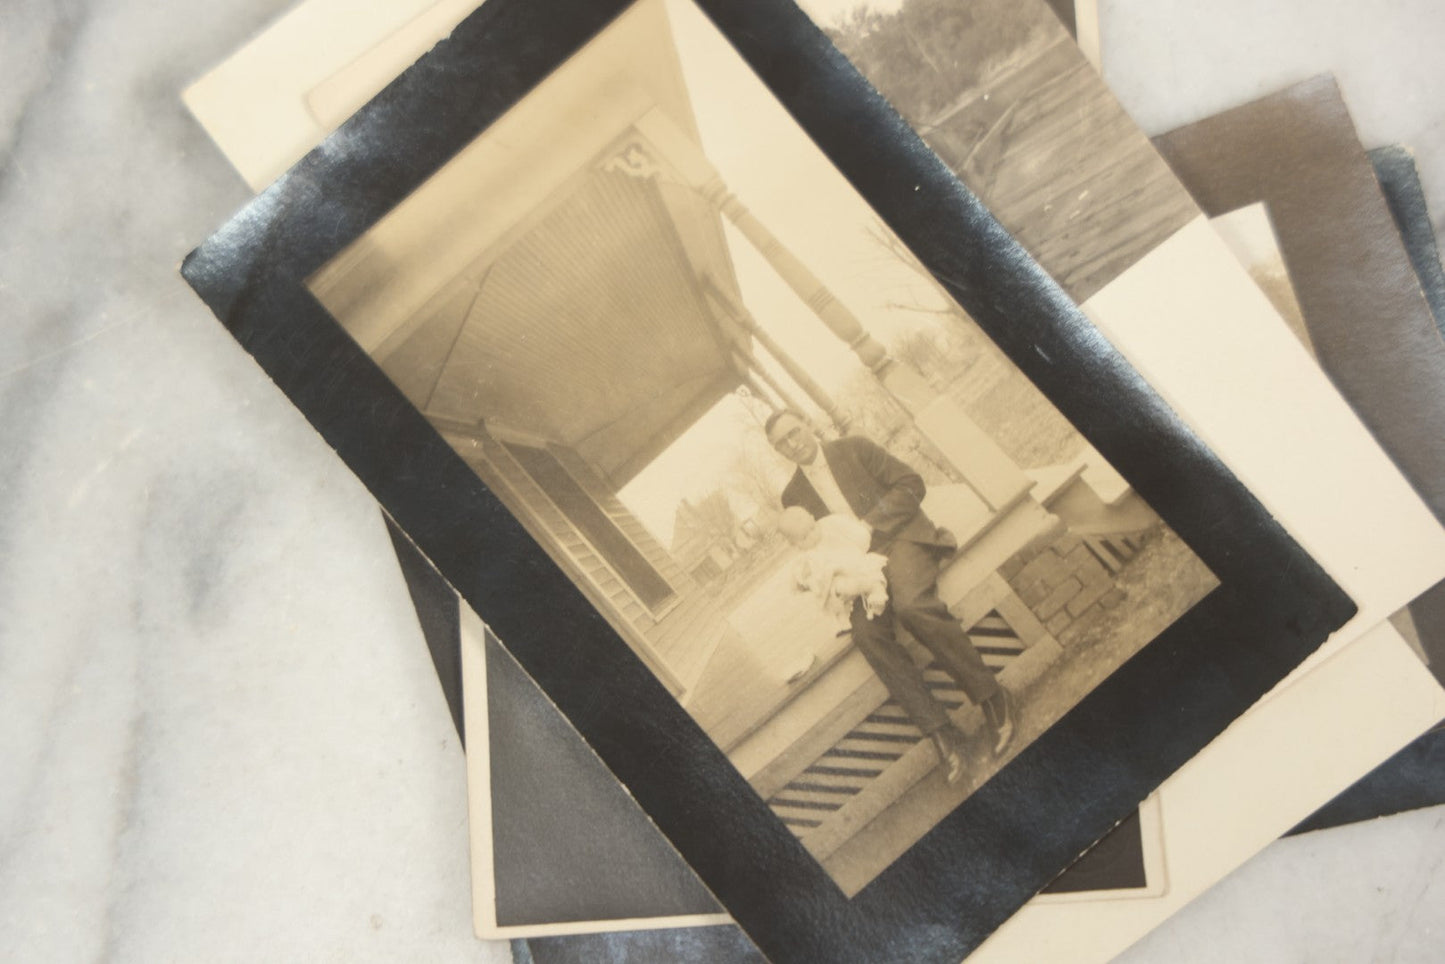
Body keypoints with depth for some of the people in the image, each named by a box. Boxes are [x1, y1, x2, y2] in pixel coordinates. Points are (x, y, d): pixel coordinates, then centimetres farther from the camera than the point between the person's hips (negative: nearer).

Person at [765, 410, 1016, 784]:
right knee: (867, 633, -30)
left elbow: (911, 484, 1)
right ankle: (940, 732, -25)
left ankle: (990, 696, -20)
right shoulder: (793, 495, 15)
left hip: (900, 538, -2)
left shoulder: (854, 448, 6)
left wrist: (869, 524, -11)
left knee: (910, 603, -35)